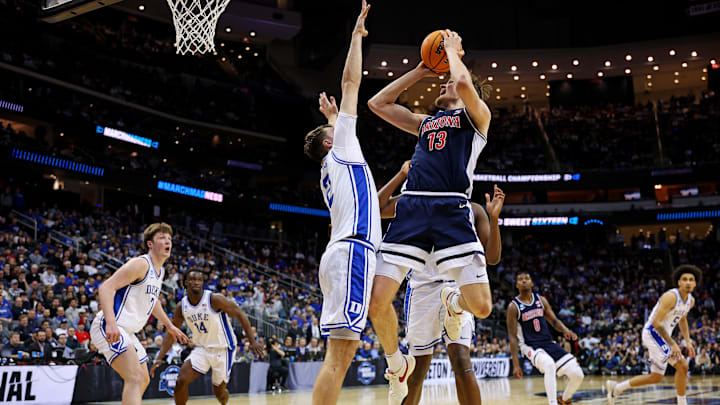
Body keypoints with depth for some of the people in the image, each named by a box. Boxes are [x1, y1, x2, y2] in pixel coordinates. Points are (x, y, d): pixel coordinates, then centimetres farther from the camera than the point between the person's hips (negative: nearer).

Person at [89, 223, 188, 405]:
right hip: (109, 328, -11)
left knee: (143, 380, 19)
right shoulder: (141, 264, -14)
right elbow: (106, 288, -24)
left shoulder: (160, 271, 15)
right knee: (135, 378, -25)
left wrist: (169, 325, 36)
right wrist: (111, 323, -37)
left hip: (126, 332, 11)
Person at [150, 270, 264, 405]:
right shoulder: (181, 307, -4)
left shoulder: (214, 299, -19)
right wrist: (159, 358, -5)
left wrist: (252, 341, -21)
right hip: (201, 348, 4)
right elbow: (171, 333, 5)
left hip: (223, 348, -4)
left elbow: (240, 314, -15)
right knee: (181, 381, -13)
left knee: (219, 390, 6)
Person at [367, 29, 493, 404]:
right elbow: (378, 103, 31)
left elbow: (465, 83, -7)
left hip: (451, 209, -4)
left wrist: (452, 49, 12)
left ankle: (452, 301, 22)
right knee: (377, 300, -8)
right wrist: (419, 72, 31)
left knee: (480, 306, -14)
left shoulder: (476, 115, 15)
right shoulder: (425, 121, 31)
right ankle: (398, 365, 17)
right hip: (412, 207, 4)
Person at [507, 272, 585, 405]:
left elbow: (554, 320, 12)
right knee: (549, 365, -38)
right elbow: (512, 337, -9)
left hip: (549, 343, 6)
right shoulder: (513, 307, -8)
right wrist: (516, 364, -14)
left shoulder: (541, 300, 7)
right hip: (531, 347, -5)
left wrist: (565, 330, -12)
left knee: (578, 375, -3)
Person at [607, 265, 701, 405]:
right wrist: (672, 344, -26)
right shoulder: (671, 296, -21)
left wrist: (688, 342, 14)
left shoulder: (691, 301, 7)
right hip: (653, 333, -10)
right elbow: (656, 322, -25)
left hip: (663, 336, 10)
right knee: (682, 366, -20)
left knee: (656, 377, 10)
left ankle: (616, 387, 20)